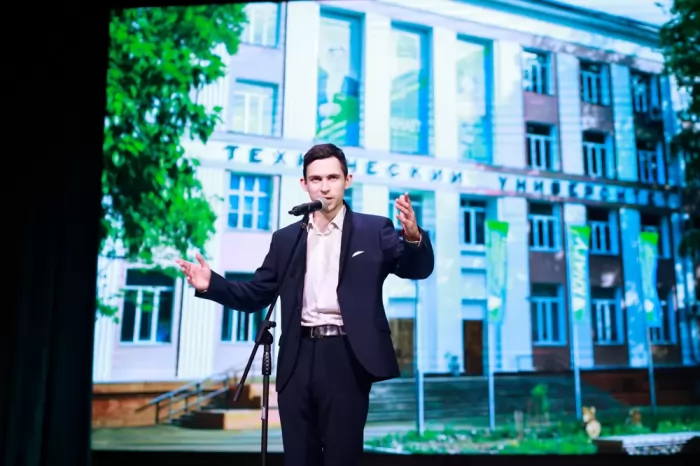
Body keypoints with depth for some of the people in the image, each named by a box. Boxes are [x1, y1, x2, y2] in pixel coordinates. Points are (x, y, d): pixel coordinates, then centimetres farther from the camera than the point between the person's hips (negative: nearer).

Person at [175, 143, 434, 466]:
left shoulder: (373, 230, 3)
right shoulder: (285, 238, 12)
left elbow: (418, 268, -8)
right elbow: (255, 295, 12)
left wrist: (413, 237, -30)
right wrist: (211, 284, -4)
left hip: (345, 359, -3)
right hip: (298, 361, 3)